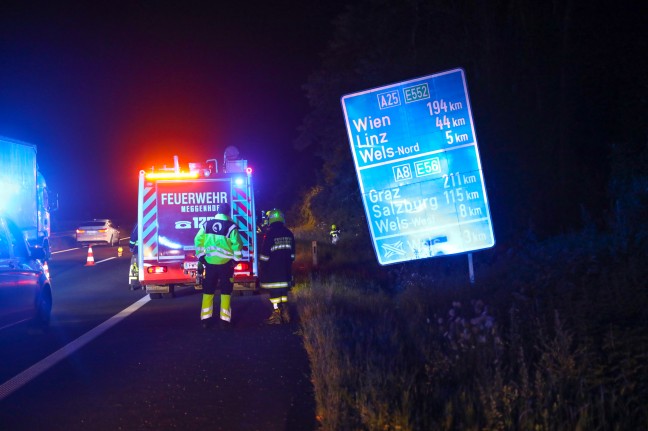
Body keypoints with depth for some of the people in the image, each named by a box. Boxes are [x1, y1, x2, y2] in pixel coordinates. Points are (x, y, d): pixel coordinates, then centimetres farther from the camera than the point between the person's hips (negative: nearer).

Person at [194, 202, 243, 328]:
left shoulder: (207, 225, 3)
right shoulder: (231, 226, -8)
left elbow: (198, 240, 2)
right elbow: (237, 244, -12)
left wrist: (200, 256, 11)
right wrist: (236, 259, 1)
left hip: (210, 262, 3)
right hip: (226, 263, -3)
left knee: (208, 290, 11)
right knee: (226, 291, 6)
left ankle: (205, 319, 10)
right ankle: (225, 319, 4)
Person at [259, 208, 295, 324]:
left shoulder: (269, 234, -12)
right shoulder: (289, 234, 7)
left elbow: (264, 254, -11)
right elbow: (292, 253, 14)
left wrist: (262, 268, -3)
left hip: (272, 269, -6)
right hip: (286, 269, 6)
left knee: (274, 292, -3)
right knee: (284, 290, 15)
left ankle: (276, 315, -4)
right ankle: (285, 313, 17)